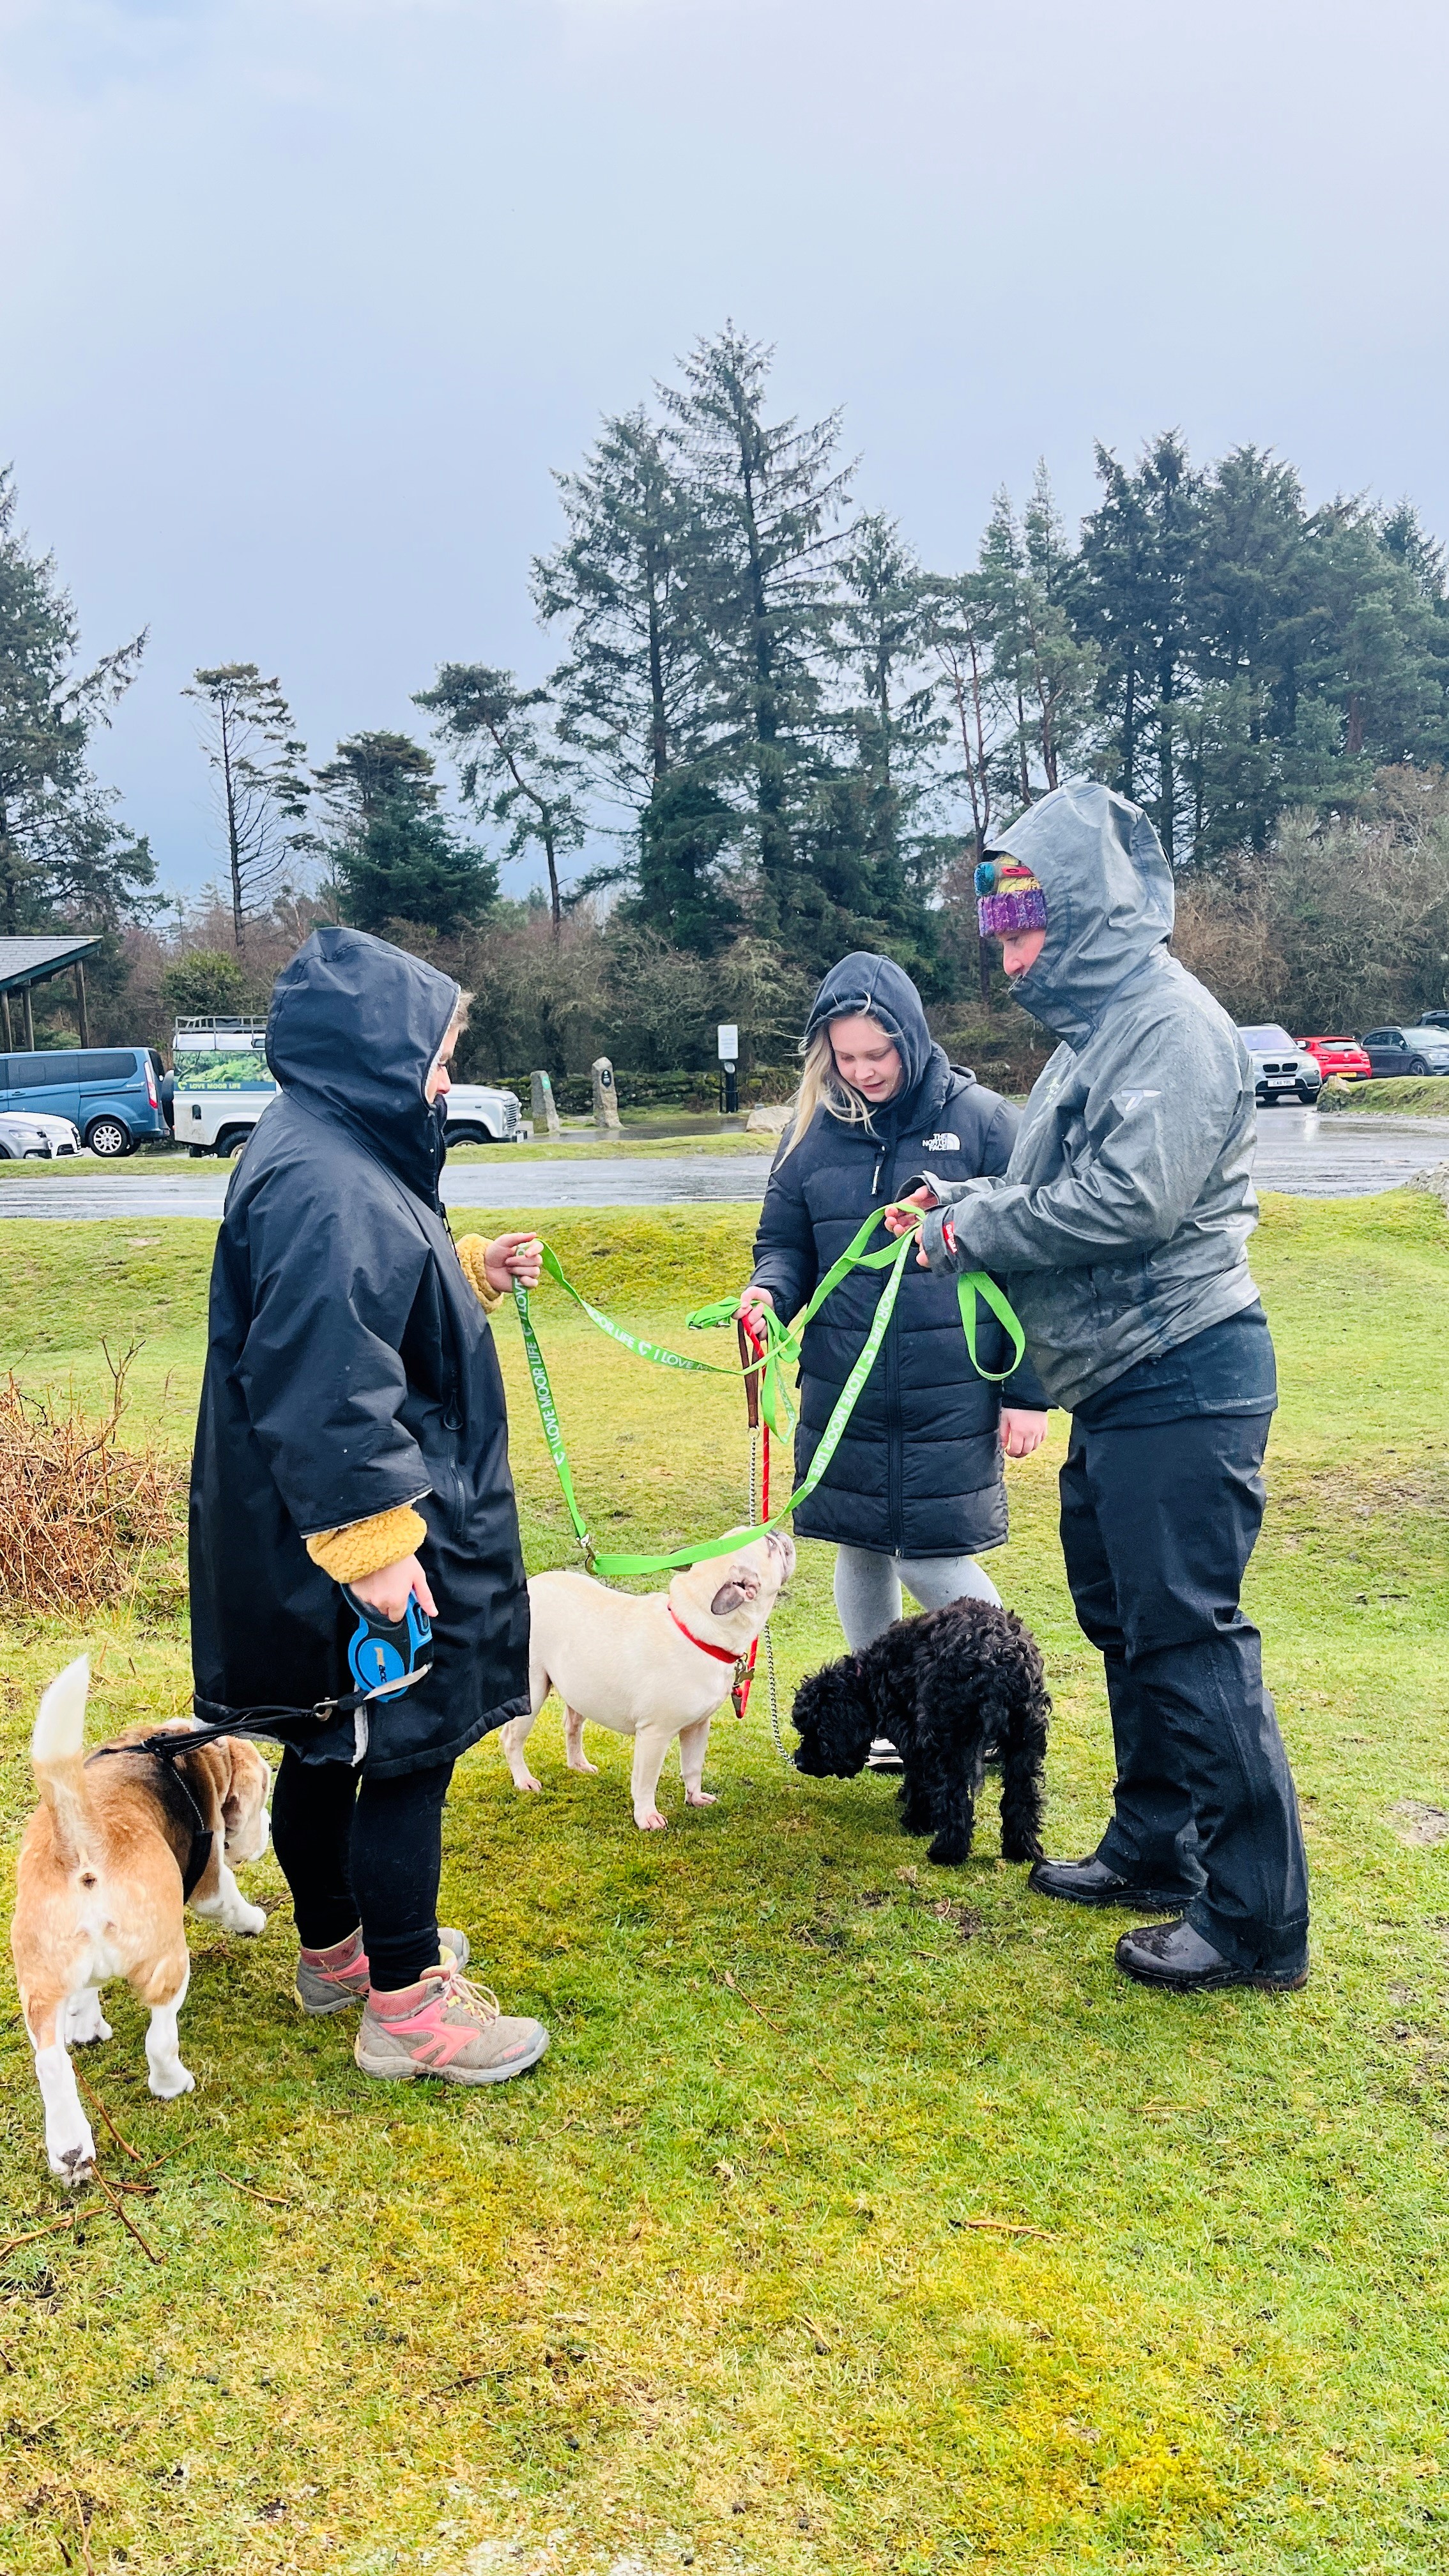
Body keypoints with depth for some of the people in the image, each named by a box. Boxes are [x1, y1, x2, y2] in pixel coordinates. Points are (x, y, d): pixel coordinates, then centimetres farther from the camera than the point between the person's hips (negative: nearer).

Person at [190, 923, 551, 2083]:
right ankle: (404, 2005, 15)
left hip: (320, 1544, 11)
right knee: (410, 1754, 1)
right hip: (355, 1536, -11)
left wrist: (472, 1271, 16)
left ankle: (335, 1947, 39)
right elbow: (321, 1386, -29)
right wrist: (376, 1542, -27)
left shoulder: (334, 1155, 11)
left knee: (330, 1747, 22)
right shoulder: (323, 1184, -24)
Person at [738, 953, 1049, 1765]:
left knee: (933, 1561, -3)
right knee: (861, 1548, 12)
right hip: (844, 1392, 4)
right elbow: (786, 1243, 12)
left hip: (951, 1395, -4)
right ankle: (885, 1714, 32)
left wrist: (1030, 1392, -6)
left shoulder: (981, 1120, -6)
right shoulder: (814, 1132, 3)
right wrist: (771, 1289, -12)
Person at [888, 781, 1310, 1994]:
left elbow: (1131, 1199, -26)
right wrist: (965, 1198, 3)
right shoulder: (1097, 1028, 17)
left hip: (1183, 1380, -11)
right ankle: (1154, 1850, 33)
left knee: (1189, 1636, -6)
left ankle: (1257, 1920, 5)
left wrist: (972, 1231, -14)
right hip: (1117, 1384, 11)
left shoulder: (1174, 1022, -16)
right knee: (1124, 1621, 18)